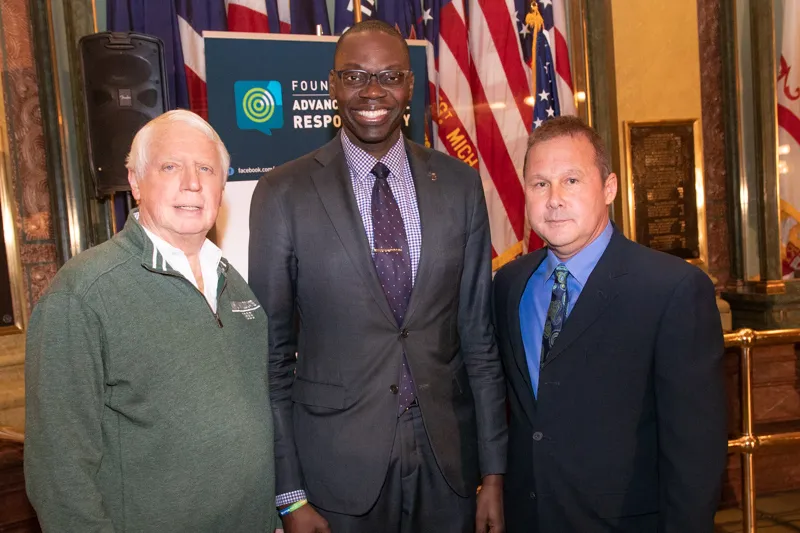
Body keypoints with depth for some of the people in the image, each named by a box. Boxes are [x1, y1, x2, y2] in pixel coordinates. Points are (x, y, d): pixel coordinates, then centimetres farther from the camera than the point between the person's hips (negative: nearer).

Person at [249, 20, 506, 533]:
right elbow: (272, 351, -4)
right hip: (337, 464, -2)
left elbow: (478, 334, 2)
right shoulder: (284, 193, -8)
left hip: (448, 458, 3)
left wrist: (494, 471, 2)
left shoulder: (460, 184, -1)